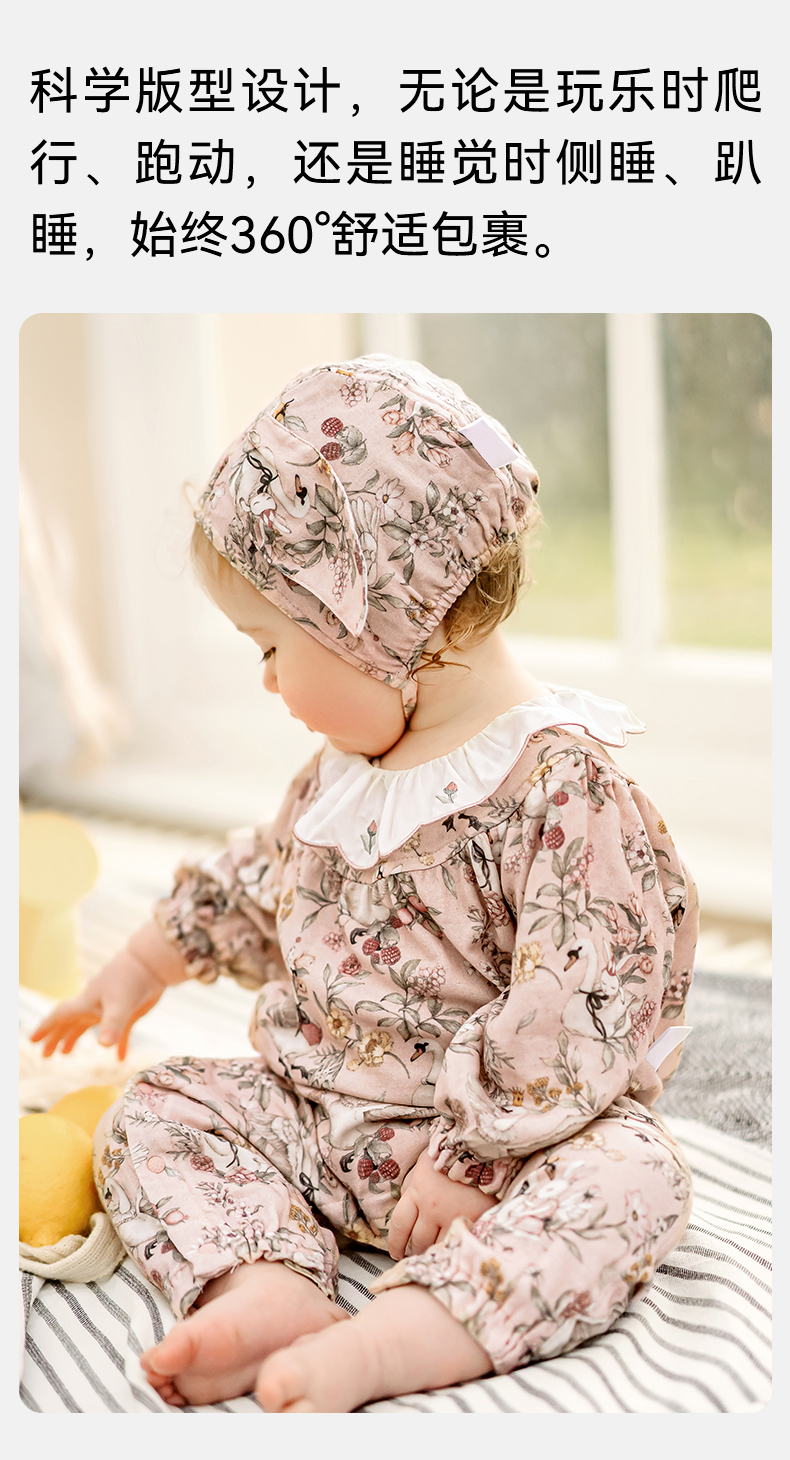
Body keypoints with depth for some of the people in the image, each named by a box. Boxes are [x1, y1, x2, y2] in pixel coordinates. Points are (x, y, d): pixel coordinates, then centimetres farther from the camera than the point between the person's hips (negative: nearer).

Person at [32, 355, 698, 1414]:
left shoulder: (565, 787, -20)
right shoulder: (350, 762, 6)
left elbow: (578, 1016, -24)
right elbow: (262, 876, 24)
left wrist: (469, 1159, -23)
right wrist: (147, 964, 31)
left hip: (500, 1135, -7)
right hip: (312, 1112, 7)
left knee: (630, 1176, -33)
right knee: (155, 1114, -6)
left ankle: (377, 1345, -47)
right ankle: (268, 1292, -30)